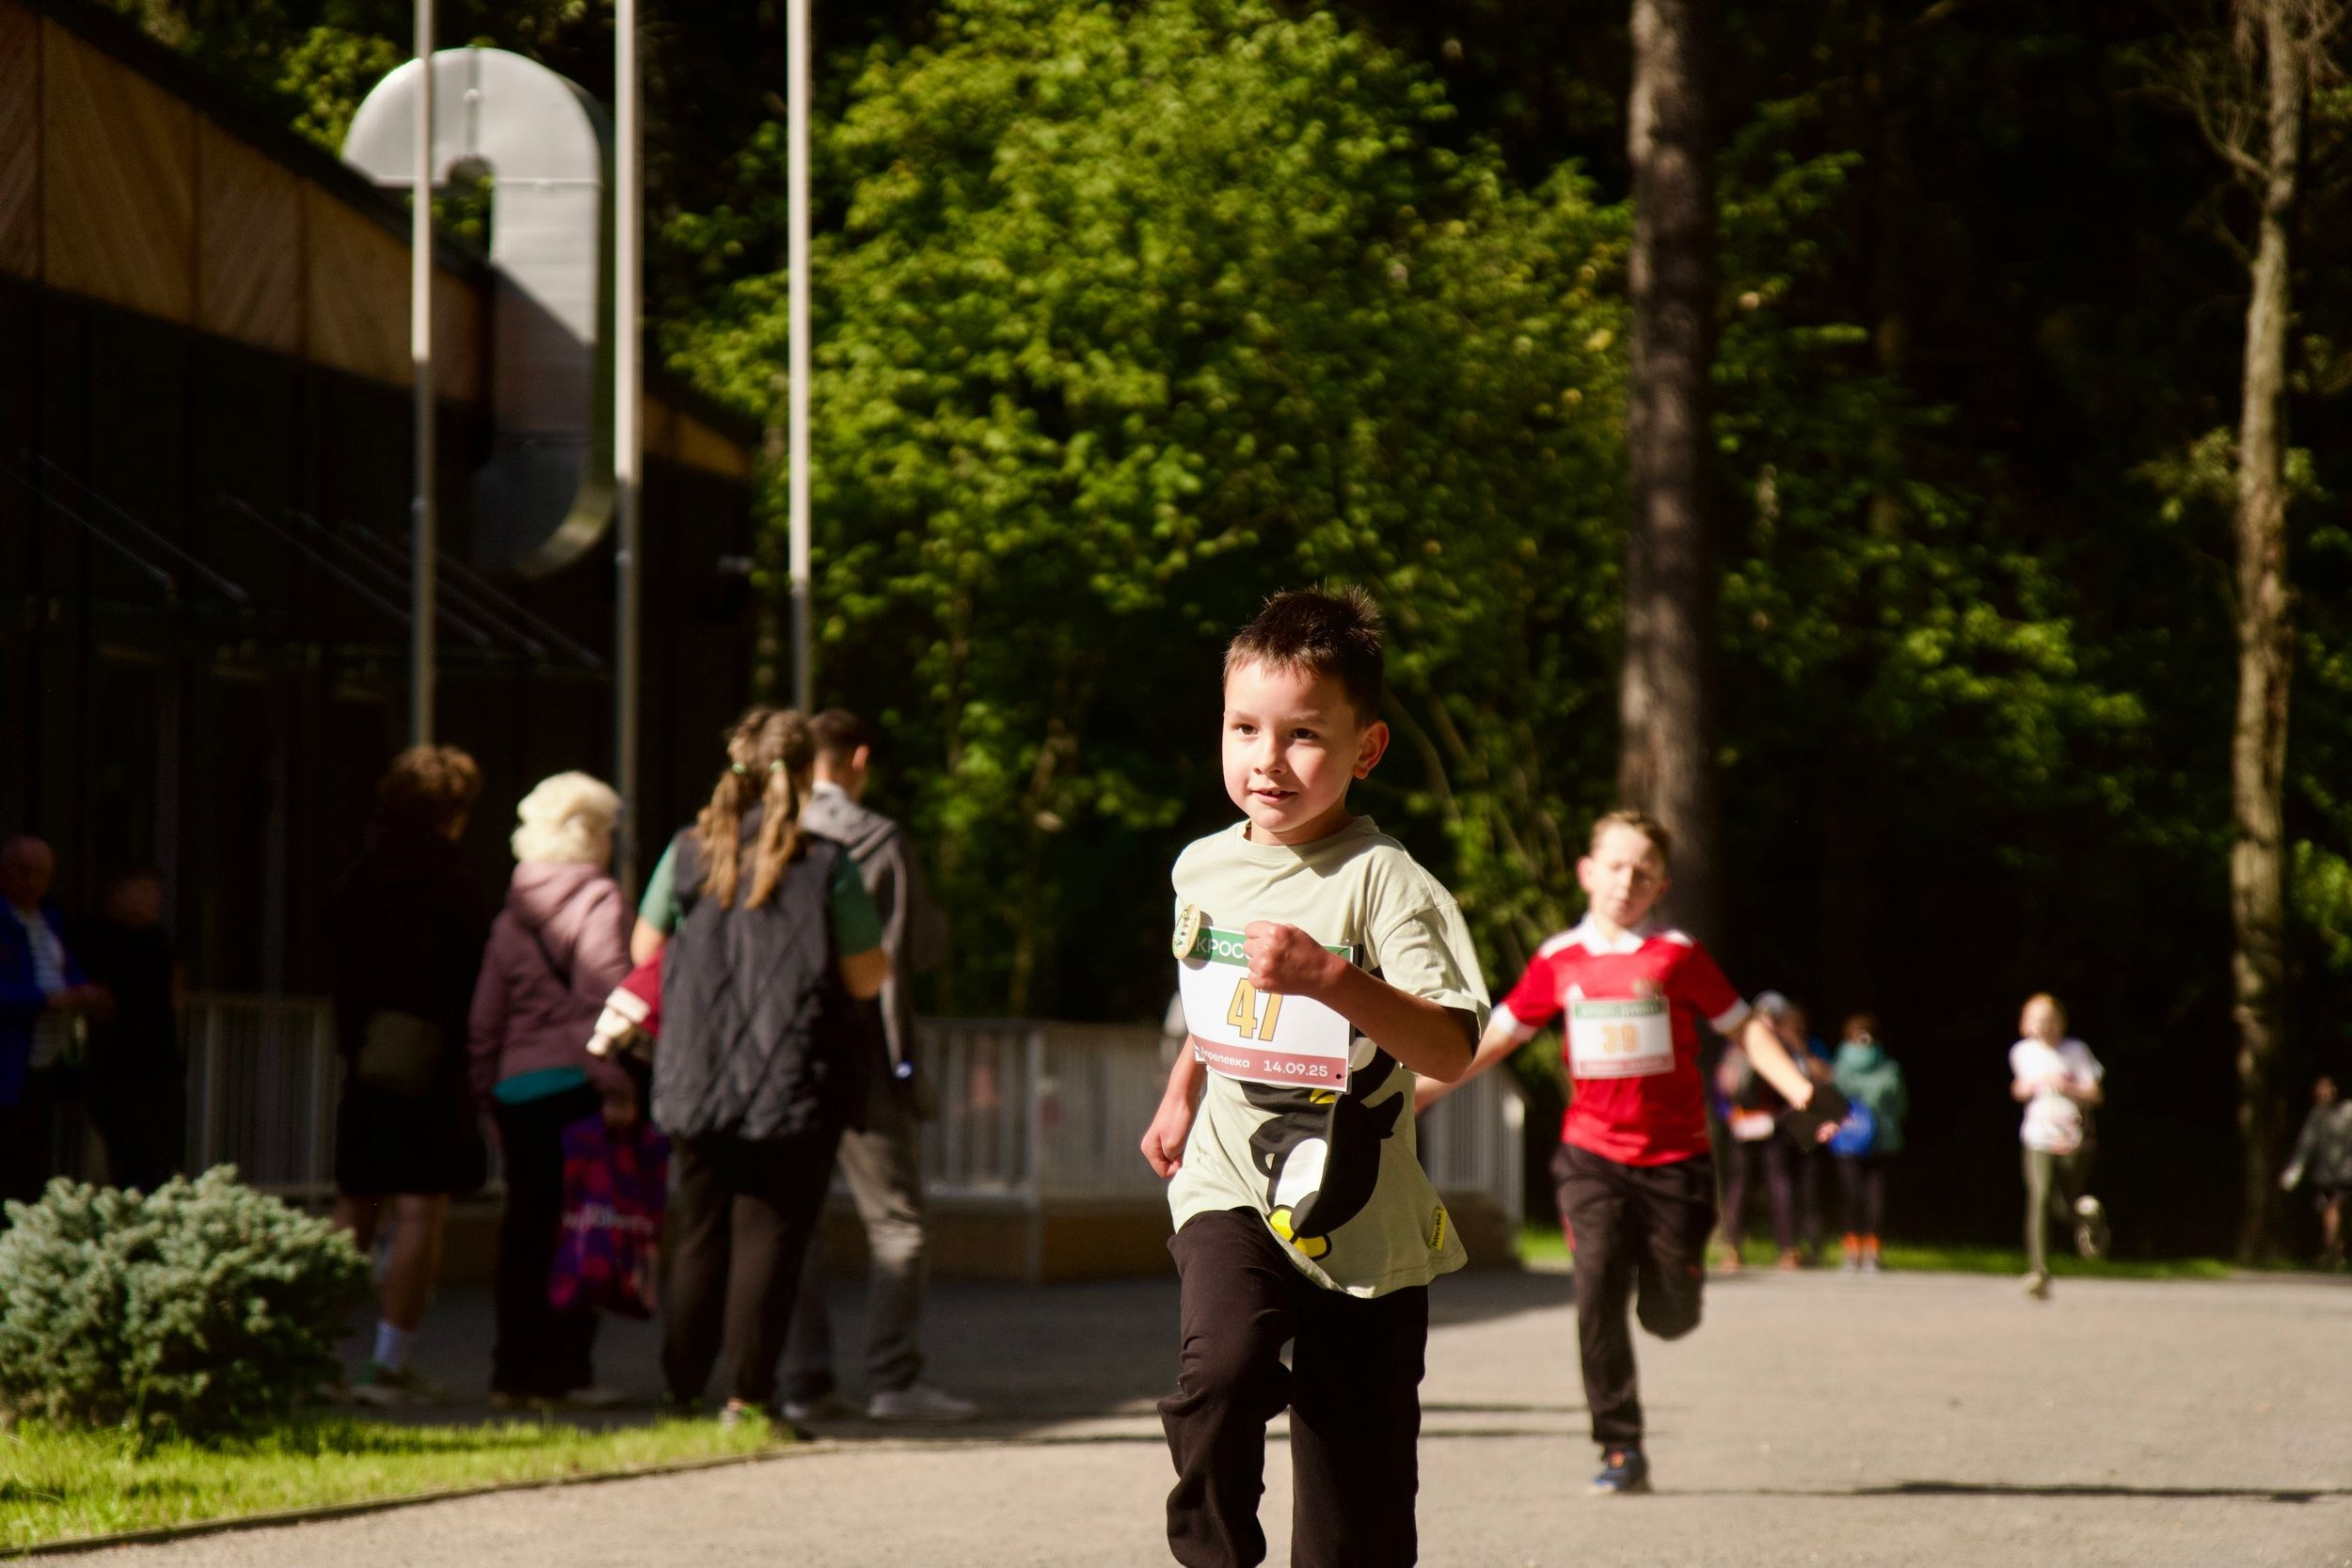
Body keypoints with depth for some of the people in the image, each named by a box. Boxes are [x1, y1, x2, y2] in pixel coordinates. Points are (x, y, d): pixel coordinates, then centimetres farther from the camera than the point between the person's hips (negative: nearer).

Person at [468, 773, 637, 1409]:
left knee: (525, 1228, 9)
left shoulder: (511, 913, 14)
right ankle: (562, 1369, -6)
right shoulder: (598, 900, -4)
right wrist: (616, 1083, -15)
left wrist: (488, 1093, 20)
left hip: (516, 1089, 6)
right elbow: (604, 994, -13)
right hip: (576, 1086, -6)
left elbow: (484, 1015, 15)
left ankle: (513, 1371, 8)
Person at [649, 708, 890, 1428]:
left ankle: (682, 1393, 13)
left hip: (696, 1083, 3)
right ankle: (748, 1395, -4)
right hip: (795, 1084, -3)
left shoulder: (688, 853, 1)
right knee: (768, 1235, 1)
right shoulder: (825, 863, -7)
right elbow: (867, 979, -3)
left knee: (697, 1237, 12)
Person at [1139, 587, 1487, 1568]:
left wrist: (1328, 978, -34)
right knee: (1225, 1364, -28)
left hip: (1365, 1218, -3)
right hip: (1232, 1191, 3)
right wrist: (1182, 1093, 28)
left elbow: (1449, 1049, -24)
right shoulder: (1202, 869, 6)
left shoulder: (1381, 880, -12)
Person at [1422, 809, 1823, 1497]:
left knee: (1669, 1314, 1)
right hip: (1593, 1155, 1)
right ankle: (1621, 1451, -7)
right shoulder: (1560, 959, 5)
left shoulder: (1677, 955, -2)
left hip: (1674, 1157, -1)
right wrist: (1417, 1091, 11)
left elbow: (1744, 1027, 4)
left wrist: (1801, 1094, -7)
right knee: (1598, 1295, -13)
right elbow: (1497, 1035, 14)